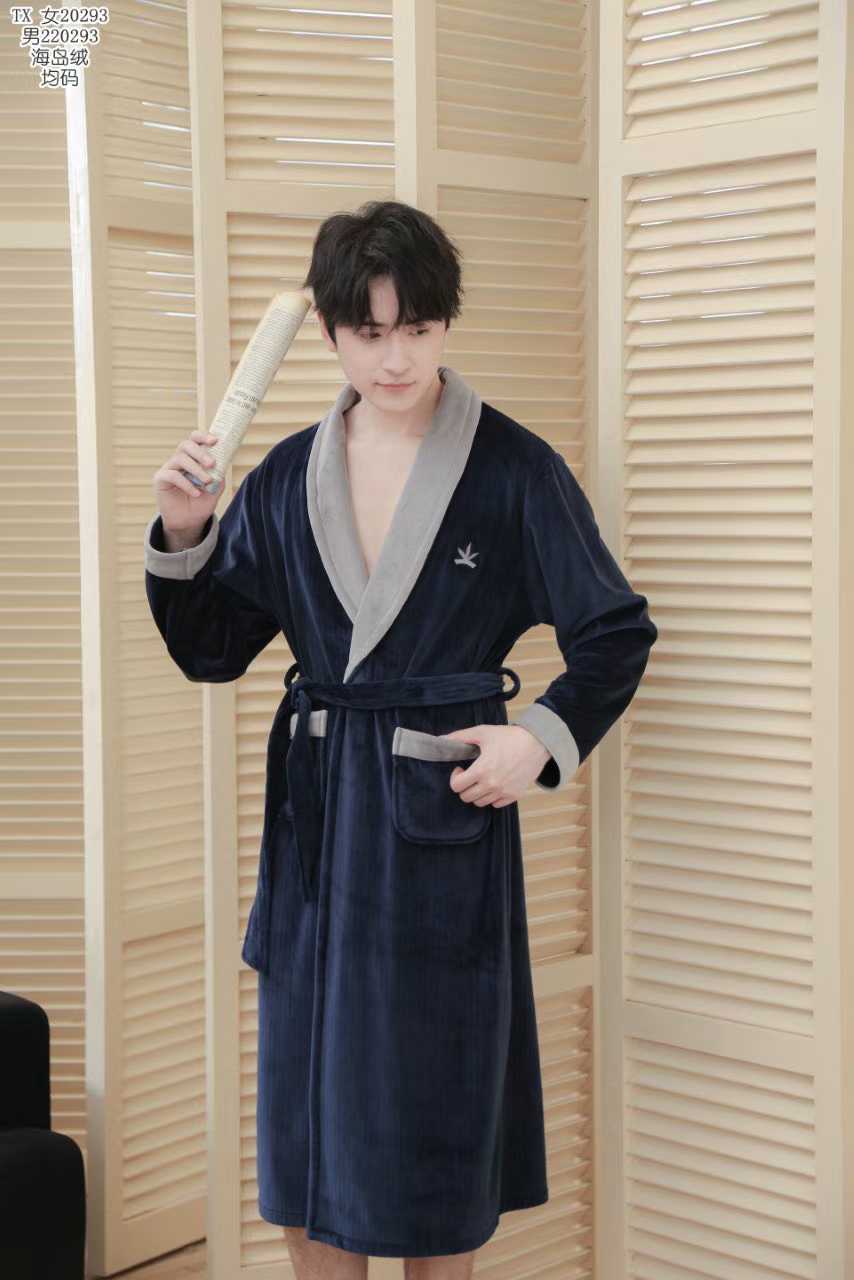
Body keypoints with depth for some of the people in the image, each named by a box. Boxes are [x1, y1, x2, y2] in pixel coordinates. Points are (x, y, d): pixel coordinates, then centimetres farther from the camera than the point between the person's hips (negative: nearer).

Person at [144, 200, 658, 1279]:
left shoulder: (514, 469, -6)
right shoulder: (289, 475, 5)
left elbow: (616, 635, -3)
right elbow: (210, 649, 9)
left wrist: (542, 737, -18)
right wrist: (182, 537, -7)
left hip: (444, 816, -4)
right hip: (315, 814, 4)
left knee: (432, 1107, 8)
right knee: (305, 1120, 12)